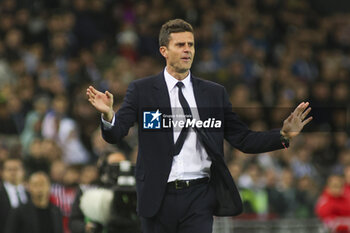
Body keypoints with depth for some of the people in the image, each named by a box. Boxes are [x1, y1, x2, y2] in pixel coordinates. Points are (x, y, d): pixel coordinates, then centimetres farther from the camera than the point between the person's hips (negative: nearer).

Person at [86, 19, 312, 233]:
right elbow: (114, 134, -6)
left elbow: (244, 139, 9)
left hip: (199, 196, 1)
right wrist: (108, 115, -29)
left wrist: (283, 135, -6)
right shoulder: (141, 90, 3)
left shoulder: (215, 93, 9)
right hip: (158, 197, -1)